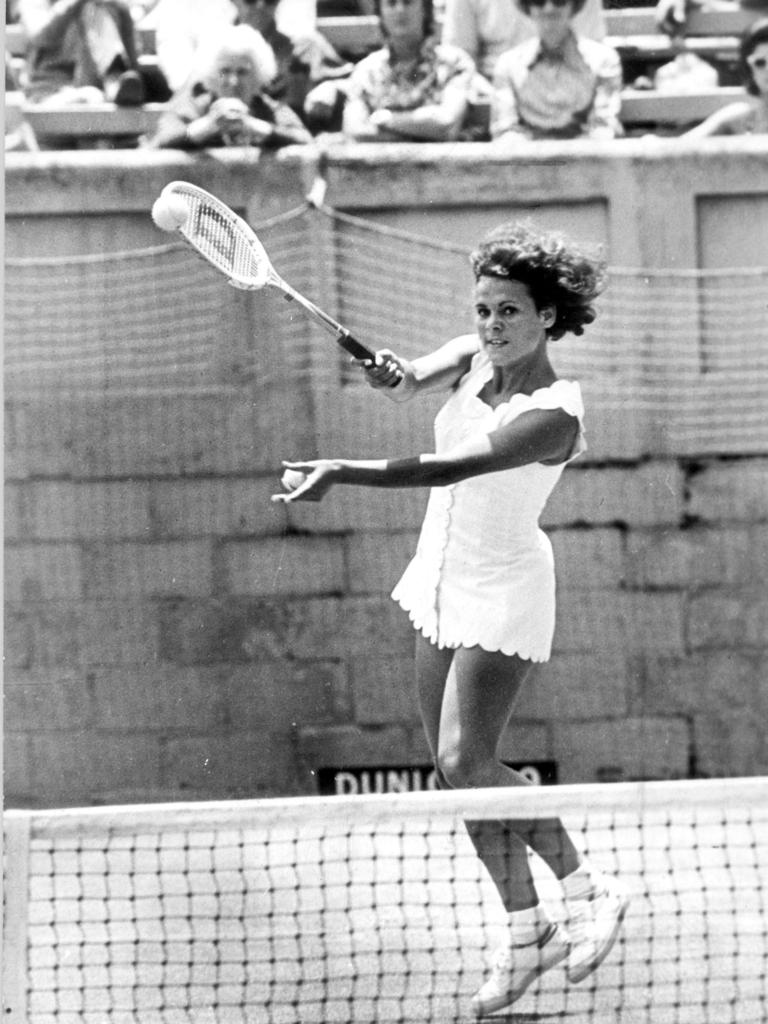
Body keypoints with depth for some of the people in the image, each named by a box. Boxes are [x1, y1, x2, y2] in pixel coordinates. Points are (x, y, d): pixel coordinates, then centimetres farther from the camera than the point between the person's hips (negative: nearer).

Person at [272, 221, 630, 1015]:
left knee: (464, 762, -14)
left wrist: (342, 473, -44)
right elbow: (415, 379, -18)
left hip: (501, 592, -8)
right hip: (442, 583, 8)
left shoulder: (553, 417, -24)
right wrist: (393, 376, -44)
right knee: (460, 768, 6)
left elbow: (452, 468, -35)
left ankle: (584, 886, 2)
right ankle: (527, 930, 14)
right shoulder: (474, 358, -2)